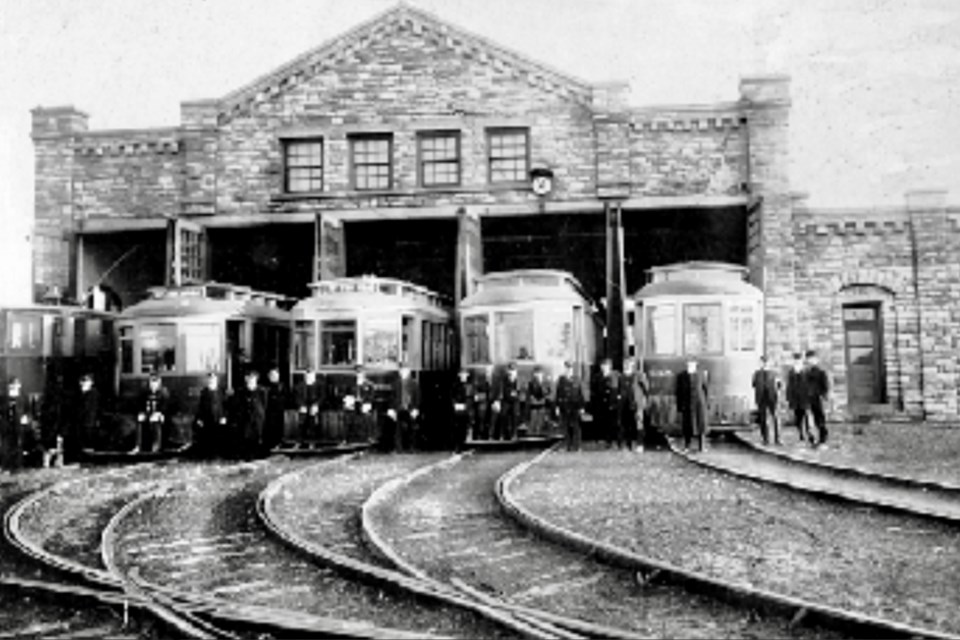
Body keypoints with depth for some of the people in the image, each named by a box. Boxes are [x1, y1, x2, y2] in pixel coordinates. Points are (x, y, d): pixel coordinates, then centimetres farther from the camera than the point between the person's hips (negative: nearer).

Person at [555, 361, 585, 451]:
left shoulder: (577, 380, 2)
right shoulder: (560, 380, 5)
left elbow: (581, 394, 3)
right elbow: (558, 394, 6)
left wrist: (581, 407, 0)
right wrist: (557, 407, 2)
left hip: (575, 407, -1)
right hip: (564, 408, 1)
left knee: (575, 427, -3)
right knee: (566, 428, 2)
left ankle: (576, 446, 3)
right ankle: (569, 446, 8)